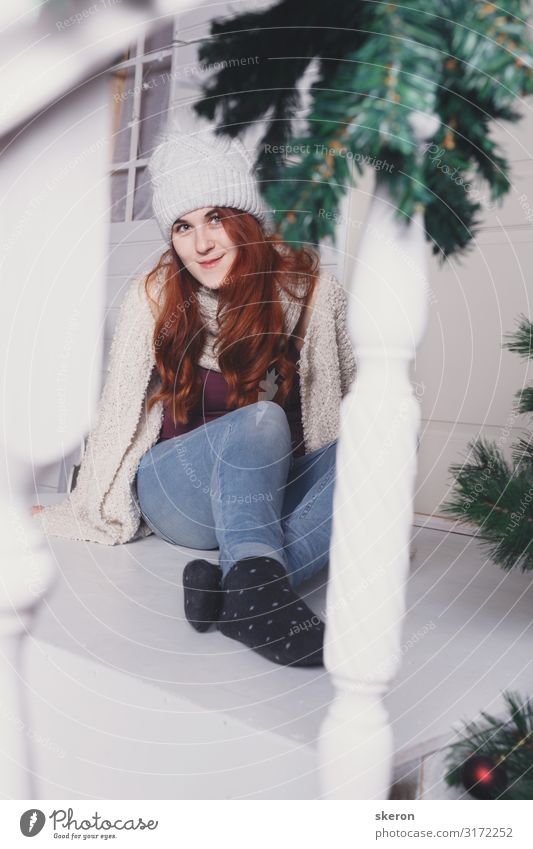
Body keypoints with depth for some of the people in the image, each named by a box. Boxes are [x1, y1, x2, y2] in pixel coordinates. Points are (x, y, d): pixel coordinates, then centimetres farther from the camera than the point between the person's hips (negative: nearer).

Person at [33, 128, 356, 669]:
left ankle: (238, 593, -40)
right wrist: (77, 517, 4)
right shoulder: (154, 300, -8)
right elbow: (119, 417, -1)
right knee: (261, 419, -32)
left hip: (276, 494, 2)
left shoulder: (310, 290, -7)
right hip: (177, 497, -2)